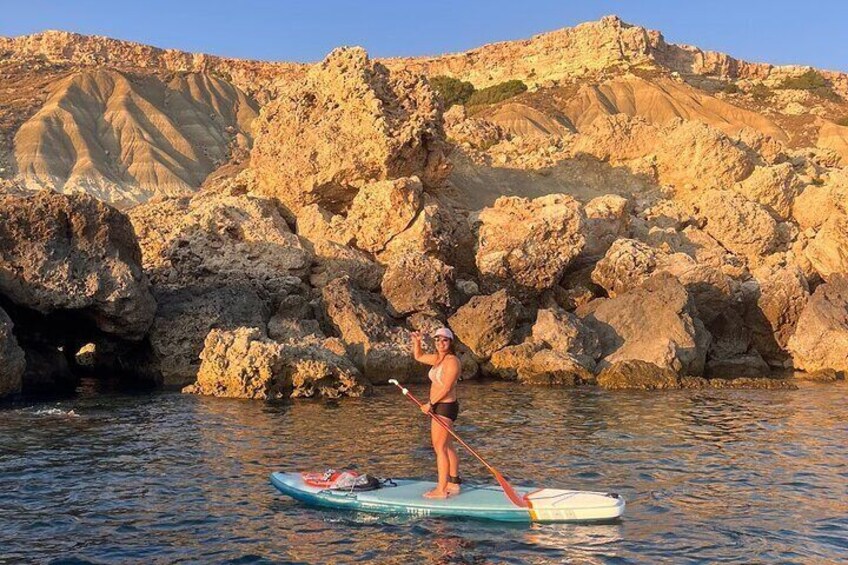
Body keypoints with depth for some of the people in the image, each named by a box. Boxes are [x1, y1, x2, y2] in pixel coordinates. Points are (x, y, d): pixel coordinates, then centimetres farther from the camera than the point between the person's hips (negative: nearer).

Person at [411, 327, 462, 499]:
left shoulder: (452, 361, -17)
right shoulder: (438, 358, 11)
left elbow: (446, 388, -21)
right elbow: (418, 357, 26)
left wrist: (430, 404, -14)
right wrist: (416, 342, 9)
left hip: (445, 407, -10)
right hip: (440, 407, 10)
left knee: (440, 448, -7)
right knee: (447, 447, 15)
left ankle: (441, 490, -3)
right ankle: (453, 484, 24)